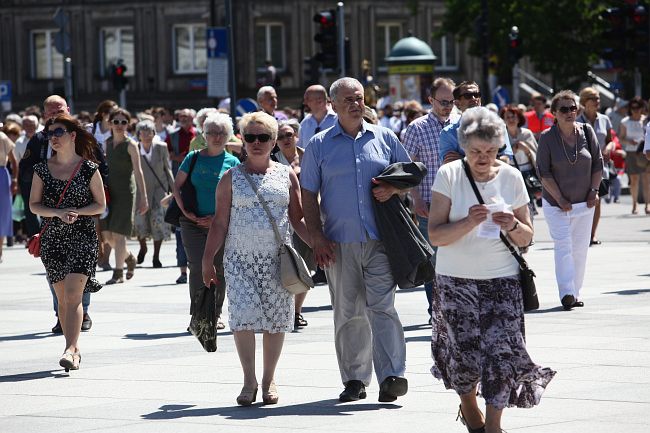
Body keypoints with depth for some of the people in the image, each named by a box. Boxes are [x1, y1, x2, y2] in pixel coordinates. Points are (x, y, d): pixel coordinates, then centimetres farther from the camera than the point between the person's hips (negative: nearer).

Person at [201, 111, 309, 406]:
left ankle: (268, 381, 15)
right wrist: (207, 260, 3)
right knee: (243, 316, -13)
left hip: (277, 259, 1)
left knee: (275, 319, 1)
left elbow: (298, 220, 11)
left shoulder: (286, 175, 10)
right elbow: (220, 223, 7)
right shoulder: (231, 178, 8)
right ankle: (249, 380, -2)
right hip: (240, 258, -1)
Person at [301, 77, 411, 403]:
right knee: (347, 312, 4)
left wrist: (393, 189, -6)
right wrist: (317, 238, -3)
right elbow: (309, 195, 6)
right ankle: (354, 379, 12)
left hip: (380, 239, -1)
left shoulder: (385, 139, 11)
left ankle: (391, 376, -16)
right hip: (339, 241, 1)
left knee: (382, 306, -11)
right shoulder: (319, 145, 8)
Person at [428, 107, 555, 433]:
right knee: (464, 350, 2)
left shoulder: (511, 177, 2)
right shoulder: (449, 176, -4)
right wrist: (469, 222, -25)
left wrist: (512, 226, -14)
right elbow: (435, 235, -10)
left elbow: (526, 239, 8)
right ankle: (468, 405, 31)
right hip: (456, 279, -1)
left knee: (502, 351, -10)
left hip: (502, 279, 1)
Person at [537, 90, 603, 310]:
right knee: (563, 245, -13)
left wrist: (594, 190, 0)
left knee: (580, 248, 5)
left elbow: (598, 163, 9)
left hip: (584, 202, 3)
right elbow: (544, 172, -8)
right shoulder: (547, 137, -8)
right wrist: (560, 199, -12)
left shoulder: (587, 131, 1)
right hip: (556, 203, -3)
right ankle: (567, 294, -20)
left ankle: (576, 293, 14)